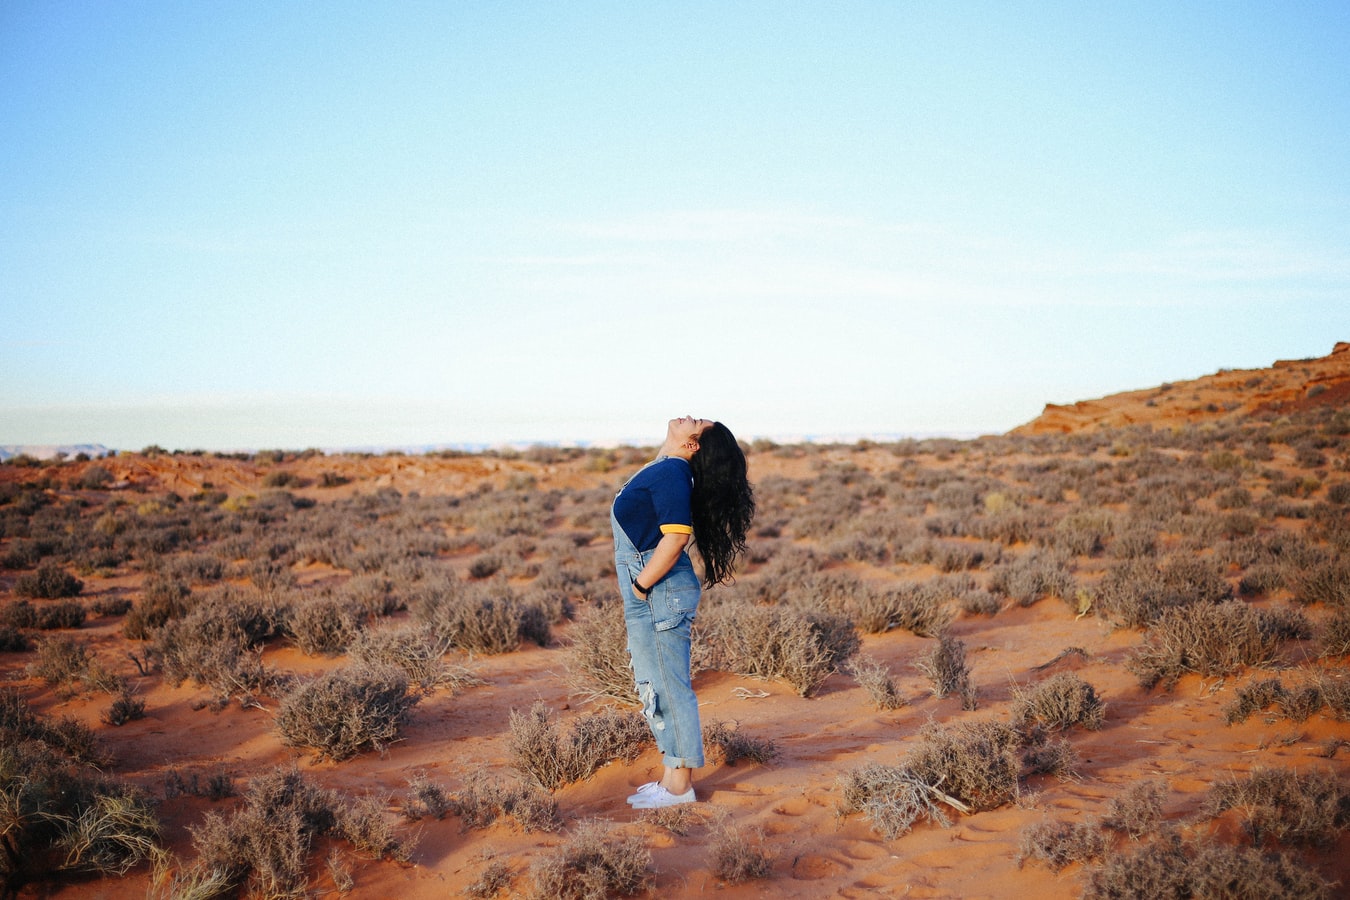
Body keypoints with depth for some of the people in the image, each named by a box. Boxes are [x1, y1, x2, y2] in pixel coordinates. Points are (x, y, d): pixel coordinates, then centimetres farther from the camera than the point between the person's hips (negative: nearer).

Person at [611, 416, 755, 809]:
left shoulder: (672, 473, -17)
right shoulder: (661, 468, 12)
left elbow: (675, 537, -27)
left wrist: (640, 586, -17)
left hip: (661, 597, -10)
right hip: (648, 599, 10)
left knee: (669, 688, -1)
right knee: (653, 686, 15)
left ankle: (679, 786, 9)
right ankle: (672, 776, 25)